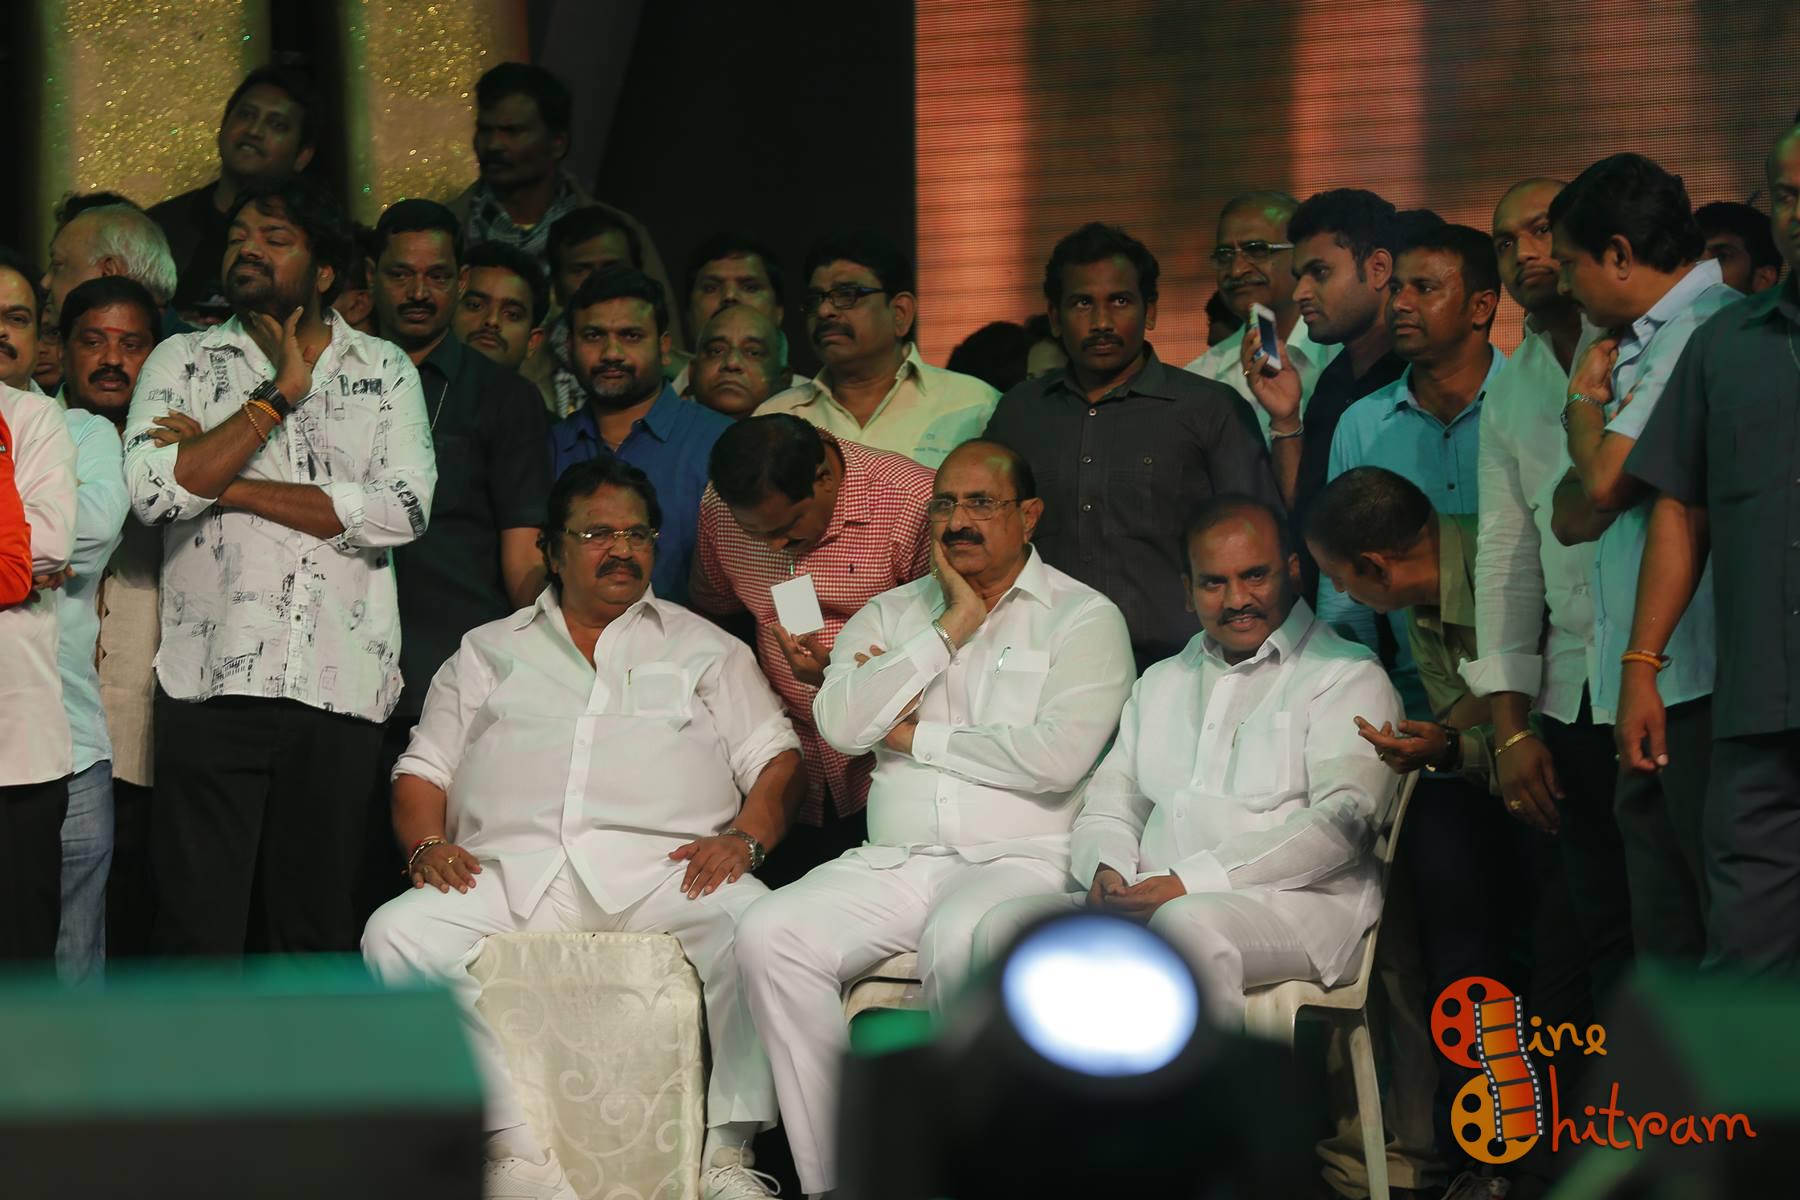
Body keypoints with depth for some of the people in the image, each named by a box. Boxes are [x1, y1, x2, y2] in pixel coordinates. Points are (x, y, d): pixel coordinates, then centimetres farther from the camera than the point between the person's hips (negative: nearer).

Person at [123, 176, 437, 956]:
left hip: (342, 683, 1)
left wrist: (227, 481, -5)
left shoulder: (385, 371, 12)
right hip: (213, 678, -1)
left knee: (313, 929, 6)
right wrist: (278, 394, -6)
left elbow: (403, 508, -5)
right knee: (198, 928, -5)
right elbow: (153, 491, -8)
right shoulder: (183, 361, 10)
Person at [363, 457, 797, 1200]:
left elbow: (775, 757, 12)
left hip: (660, 865, -1)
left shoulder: (704, 649, 21)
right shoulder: (488, 652, 25)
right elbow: (422, 771, 21)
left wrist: (744, 838, -9)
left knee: (754, 921, -33)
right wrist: (427, 845, -1)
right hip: (511, 869, 1)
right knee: (397, 933, -26)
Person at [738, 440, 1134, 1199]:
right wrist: (952, 627, -2)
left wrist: (918, 738, -2)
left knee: (959, 940, -38)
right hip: (891, 864, 5)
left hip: (1018, 861, -4)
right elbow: (839, 724, -2)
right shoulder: (892, 614, 18)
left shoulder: (1084, 618, 4)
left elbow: (1057, 756, -13)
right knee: (770, 934, -22)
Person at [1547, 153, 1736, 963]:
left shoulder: (1706, 326, -10)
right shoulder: (1647, 341, 21)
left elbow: (1605, 481, -15)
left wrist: (1583, 405, 4)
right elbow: (1572, 517, 20)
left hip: (1698, 680, -10)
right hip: (1646, 687, 10)